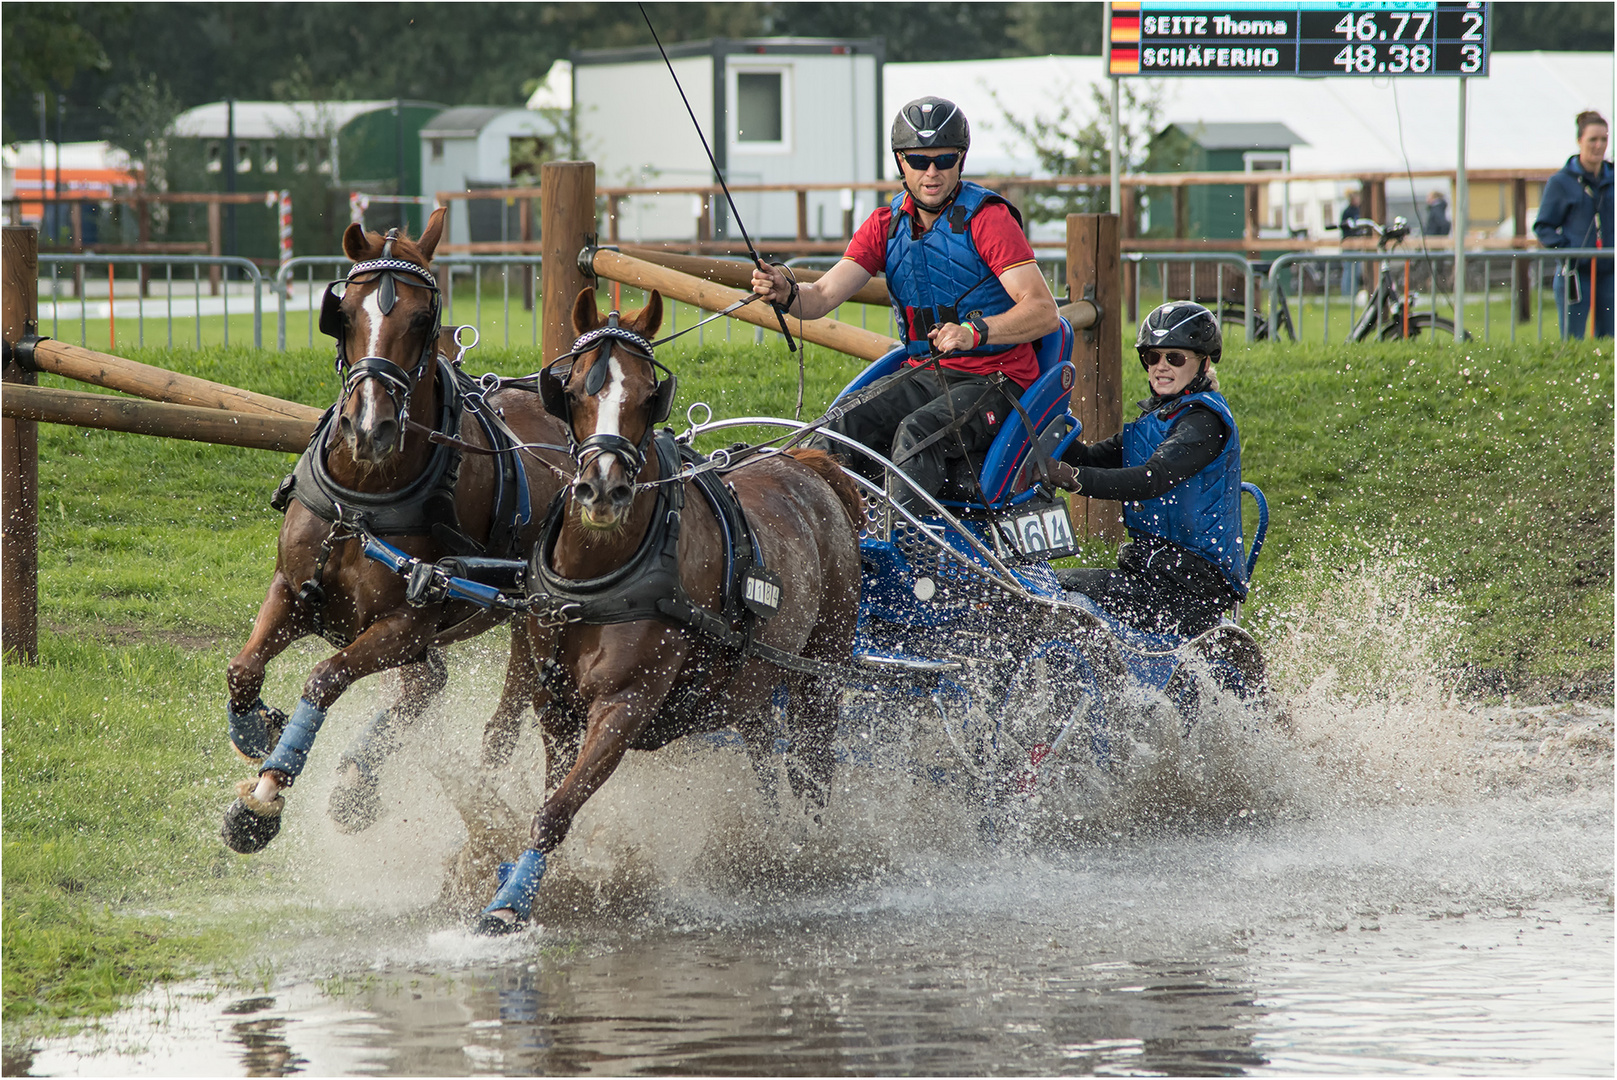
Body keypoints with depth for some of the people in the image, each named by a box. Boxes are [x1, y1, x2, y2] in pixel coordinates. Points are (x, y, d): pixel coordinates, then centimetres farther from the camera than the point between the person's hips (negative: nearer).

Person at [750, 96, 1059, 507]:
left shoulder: (988, 219, -10)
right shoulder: (887, 225, 7)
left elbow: (1043, 312, -18)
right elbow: (823, 296, -1)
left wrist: (976, 332, -34)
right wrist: (786, 292, -25)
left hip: (995, 379, -5)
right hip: (924, 373, 5)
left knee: (917, 433, -33)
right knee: (842, 429, -20)